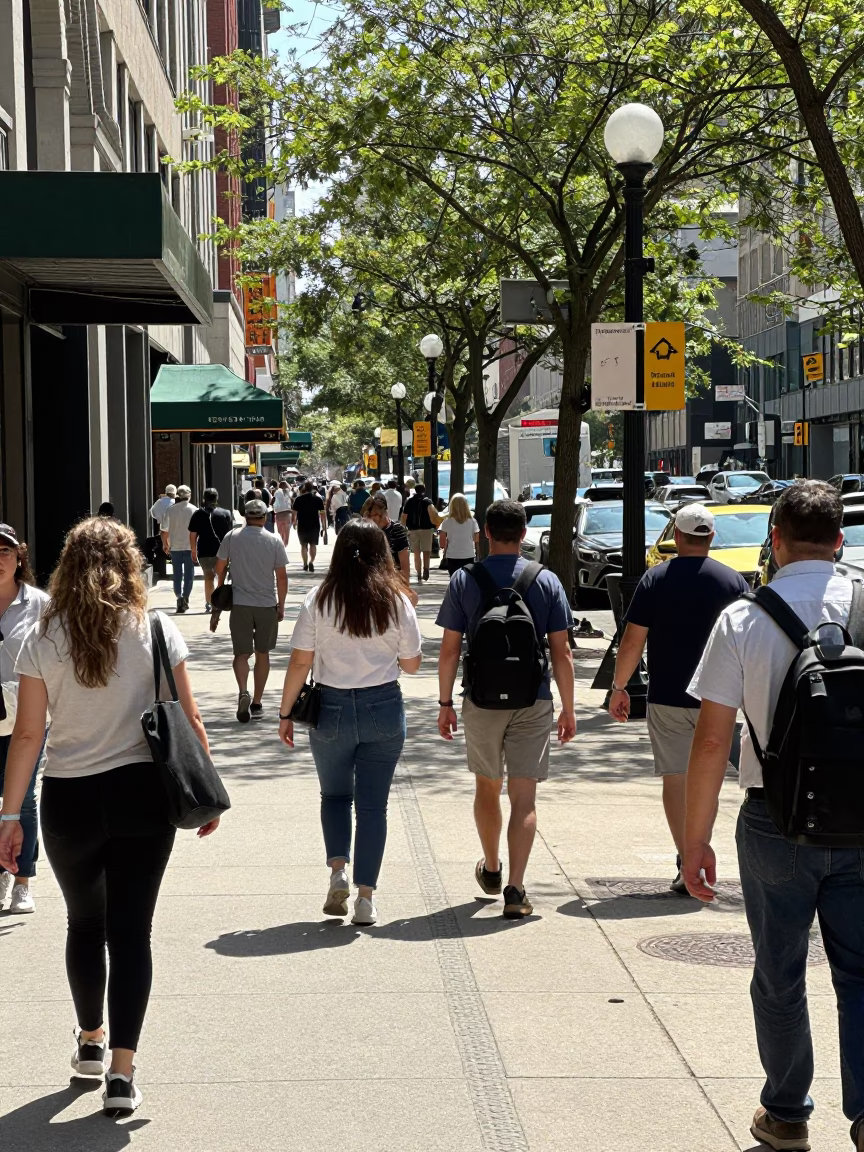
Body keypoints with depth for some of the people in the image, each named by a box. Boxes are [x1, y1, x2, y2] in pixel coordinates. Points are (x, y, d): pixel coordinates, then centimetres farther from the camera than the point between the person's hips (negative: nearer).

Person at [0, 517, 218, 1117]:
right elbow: (188, 719, -3)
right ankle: (122, 1072, -2)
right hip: (143, 796, -1)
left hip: (69, 801, 1)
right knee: (131, 929, 4)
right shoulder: (156, 631, -4)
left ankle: (90, 1040, 38)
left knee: (84, 924, 20)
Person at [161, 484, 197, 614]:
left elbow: (164, 531, -1)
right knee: (189, 574, 10)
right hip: (190, 547, -1)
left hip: (175, 547, 1)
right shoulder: (194, 510, -8)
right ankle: (185, 598, 8)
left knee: (177, 574, 11)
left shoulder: (171, 510, -4)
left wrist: (165, 545, 14)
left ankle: (179, 596, -4)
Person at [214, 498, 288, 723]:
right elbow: (281, 576, -3)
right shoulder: (274, 541, -4)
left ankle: (243, 692, -21)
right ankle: (257, 703, 16)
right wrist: (281, 605, 7)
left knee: (242, 652, 4)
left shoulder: (232, 537, -3)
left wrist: (221, 588, 23)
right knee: (262, 653, 13)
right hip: (267, 604, 0)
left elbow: (220, 567, 4)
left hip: (240, 603, 0)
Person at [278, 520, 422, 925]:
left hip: (331, 709, 0)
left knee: (335, 794, 20)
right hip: (384, 709, 0)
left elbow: (299, 663, -7)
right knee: (373, 804, 8)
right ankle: (365, 898, 8)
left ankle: (337, 869, 1)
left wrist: (286, 713, 2)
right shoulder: (396, 600, -3)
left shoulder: (320, 599, -6)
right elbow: (411, 664, 4)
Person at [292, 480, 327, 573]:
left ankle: (305, 564, 10)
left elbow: (294, 512, -3)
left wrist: (294, 522, 12)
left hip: (302, 526, 0)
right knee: (313, 544, 10)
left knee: (304, 545, 11)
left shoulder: (299, 499, -3)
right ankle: (311, 562, -10)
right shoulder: (318, 499, -1)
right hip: (315, 526, 1)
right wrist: (324, 525, 4)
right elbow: (322, 513, -3)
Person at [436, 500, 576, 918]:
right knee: (524, 796, 1)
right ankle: (515, 889, -7)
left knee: (487, 786, 19)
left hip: (481, 701, 1)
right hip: (533, 701, -1)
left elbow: (450, 649, -2)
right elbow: (561, 651, -2)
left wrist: (445, 702, 7)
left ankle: (490, 870, 37)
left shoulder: (464, 581, -3)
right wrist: (568, 707, 5)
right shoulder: (547, 581, -2)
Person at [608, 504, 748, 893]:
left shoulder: (655, 579, -5)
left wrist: (618, 687, 4)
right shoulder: (733, 581, -1)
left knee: (675, 777, 4)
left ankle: (687, 863, -2)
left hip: (667, 698, -1)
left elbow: (632, 641, -6)